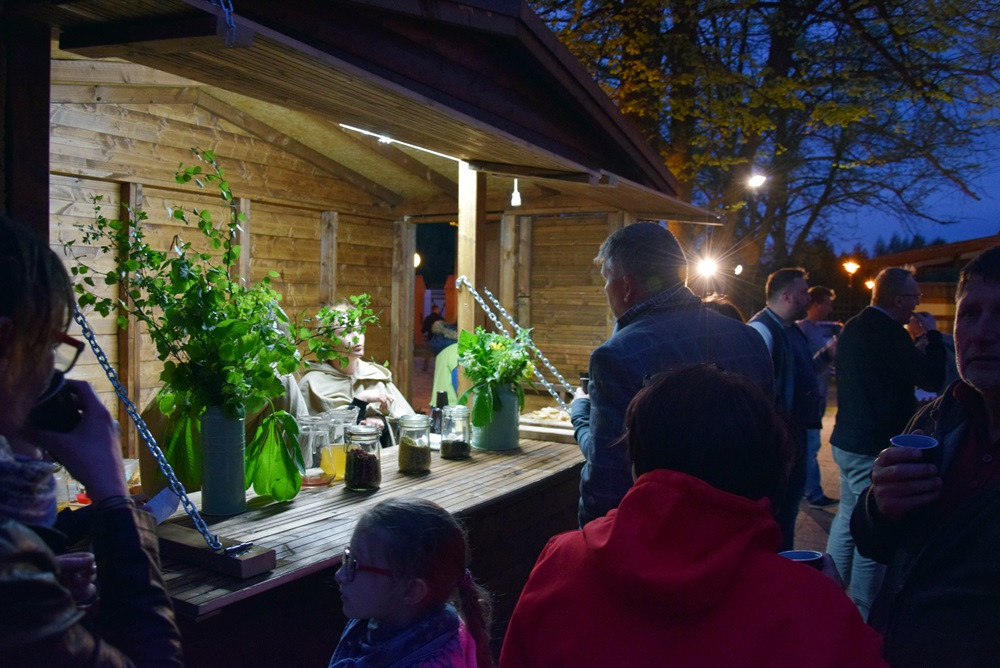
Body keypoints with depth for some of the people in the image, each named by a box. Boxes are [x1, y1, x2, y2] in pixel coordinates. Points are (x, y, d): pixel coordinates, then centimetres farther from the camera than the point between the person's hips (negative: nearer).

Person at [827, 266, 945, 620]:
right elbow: (931, 377, -18)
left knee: (848, 518, 20)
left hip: (848, 441, 10)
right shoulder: (887, 332, -21)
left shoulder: (853, 327, 10)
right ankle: (863, 616, 10)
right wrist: (932, 335, -5)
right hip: (874, 447, -10)